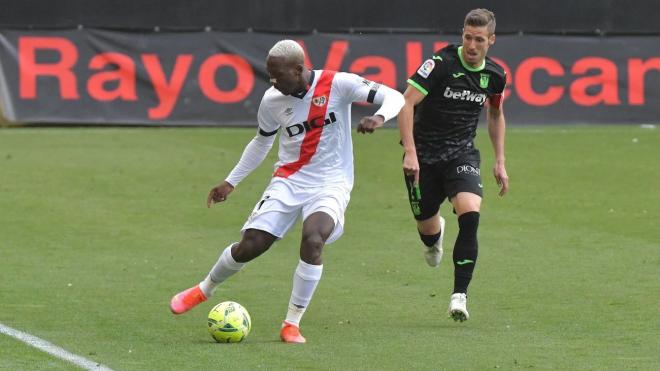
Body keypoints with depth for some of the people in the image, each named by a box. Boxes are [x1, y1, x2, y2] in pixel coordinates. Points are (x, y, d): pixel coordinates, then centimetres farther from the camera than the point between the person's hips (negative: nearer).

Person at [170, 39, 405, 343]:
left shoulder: (337, 84, -13)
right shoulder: (272, 101, -2)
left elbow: (394, 97, -12)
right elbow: (262, 141, 17)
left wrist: (379, 118, -34)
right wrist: (231, 182, 18)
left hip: (330, 184, -3)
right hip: (288, 181, 3)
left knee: (312, 241, -30)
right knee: (249, 246, -7)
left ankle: (292, 325, -15)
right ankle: (204, 289, 25)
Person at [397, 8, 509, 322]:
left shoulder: (494, 75, 0)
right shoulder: (441, 63, -16)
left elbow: (495, 114, 21)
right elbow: (406, 103, -18)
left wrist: (500, 161, 18)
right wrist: (410, 153, -26)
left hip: (462, 154, 2)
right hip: (424, 155, -2)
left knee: (470, 215, -24)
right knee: (427, 229, 7)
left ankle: (459, 294, -16)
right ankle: (434, 236, 50)